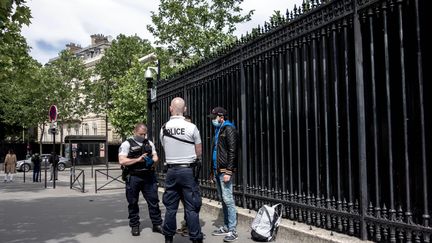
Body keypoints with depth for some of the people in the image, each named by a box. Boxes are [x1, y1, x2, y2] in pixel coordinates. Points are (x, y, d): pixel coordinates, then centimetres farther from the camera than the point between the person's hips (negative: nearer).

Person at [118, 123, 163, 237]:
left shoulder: (149, 143, 15)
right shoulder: (127, 144, -1)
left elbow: (155, 157, 15)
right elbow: (122, 161, -10)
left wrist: (153, 161, -9)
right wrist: (138, 160, -18)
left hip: (149, 176, 4)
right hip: (133, 177, -3)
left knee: (154, 201, 4)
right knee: (133, 203, 7)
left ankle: (157, 224, 13)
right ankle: (134, 226, 20)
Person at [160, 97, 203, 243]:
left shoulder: (164, 128, 1)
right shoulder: (191, 127, -9)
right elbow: (199, 152, -2)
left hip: (171, 170, 3)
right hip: (188, 170, -3)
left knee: (170, 207, 11)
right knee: (191, 207, 1)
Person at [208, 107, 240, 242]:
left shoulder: (229, 129, -8)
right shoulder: (218, 130, 18)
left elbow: (232, 152, -15)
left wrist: (228, 171, -19)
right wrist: (215, 171, 18)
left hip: (225, 170, -9)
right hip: (217, 170, 9)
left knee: (228, 200, -7)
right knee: (222, 200, 12)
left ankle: (232, 231, -2)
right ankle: (226, 227, 21)